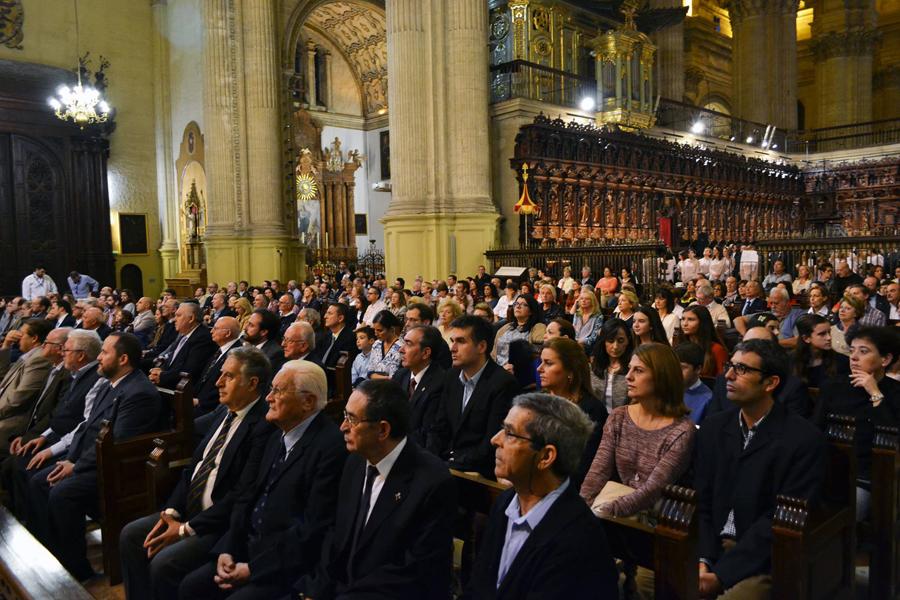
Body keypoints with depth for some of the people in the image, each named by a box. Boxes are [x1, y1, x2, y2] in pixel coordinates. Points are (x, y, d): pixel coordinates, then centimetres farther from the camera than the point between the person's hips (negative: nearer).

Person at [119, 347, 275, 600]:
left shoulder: (264, 426, -22)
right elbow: (194, 466, 11)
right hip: (189, 510, 9)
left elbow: (242, 496, -23)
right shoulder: (222, 413, 6)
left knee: (163, 564, -21)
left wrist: (187, 529, -17)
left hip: (222, 524, -9)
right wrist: (171, 512, -2)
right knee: (130, 535, 8)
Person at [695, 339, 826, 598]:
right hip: (710, 546, 4)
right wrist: (702, 560, -13)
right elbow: (700, 501, 3)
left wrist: (721, 573, -18)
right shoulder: (713, 426, 6)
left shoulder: (804, 440, -9)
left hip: (761, 557, -4)